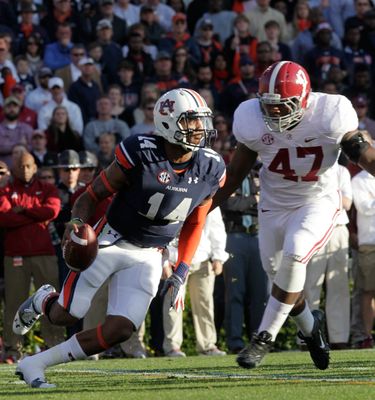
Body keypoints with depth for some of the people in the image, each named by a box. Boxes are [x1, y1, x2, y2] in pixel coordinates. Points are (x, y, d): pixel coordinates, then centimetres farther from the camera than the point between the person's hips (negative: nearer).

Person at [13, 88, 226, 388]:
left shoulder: (210, 170, -4)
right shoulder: (140, 154, -19)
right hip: (112, 242, -4)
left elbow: (194, 223, 11)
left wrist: (182, 272, 3)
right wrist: (77, 222, -28)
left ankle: (36, 364, 4)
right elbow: (93, 195, -9)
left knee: (121, 330, -10)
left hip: (149, 257, 4)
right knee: (66, 315, -3)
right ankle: (43, 301, 37)